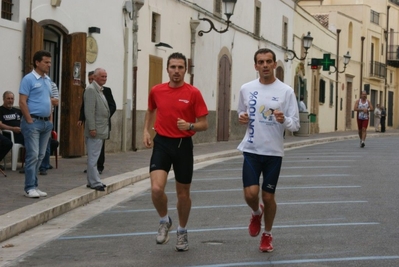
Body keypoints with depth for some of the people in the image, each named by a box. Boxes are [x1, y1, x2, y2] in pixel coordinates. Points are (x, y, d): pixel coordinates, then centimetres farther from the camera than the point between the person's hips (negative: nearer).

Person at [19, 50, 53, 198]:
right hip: (33, 122, -8)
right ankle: (30, 187, -5)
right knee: (32, 155, -8)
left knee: (40, 155, 9)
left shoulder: (48, 80, 14)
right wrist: (30, 121, -15)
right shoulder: (28, 79, -8)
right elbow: (22, 103, -12)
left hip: (46, 122, 8)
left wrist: (50, 120, 13)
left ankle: (34, 185, 15)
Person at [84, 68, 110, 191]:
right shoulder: (91, 89, -12)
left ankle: (93, 181, 19)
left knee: (94, 157, 14)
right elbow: (89, 111, -18)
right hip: (95, 130, -10)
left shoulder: (100, 90, 18)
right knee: (93, 157, -6)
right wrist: (92, 128, -22)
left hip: (101, 130, 10)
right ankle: (95, 182, -5)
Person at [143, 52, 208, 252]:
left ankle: (182, 231, 31)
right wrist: (146, 131, 10)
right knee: (156, 188, -16)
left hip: (183, 145, -1)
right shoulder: (156, 91, 1)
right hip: (162, 143, 1)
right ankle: (164, 221, 13)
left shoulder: (193, 93, -7)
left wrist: (190, 126, -24)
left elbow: (204, 124, -5)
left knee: (183, 193, 9)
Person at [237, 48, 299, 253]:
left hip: (274, 152, -1)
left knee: (268, 196, 5)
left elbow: (295, 125, -5)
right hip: (251, 150, 1)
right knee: (250, 194, -10)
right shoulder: (246, 89, 2)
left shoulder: (286, 91, -6)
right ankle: (257, 213, 26)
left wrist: (284, 120, -26)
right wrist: (242, 118, -7)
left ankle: (267, 235, 28)